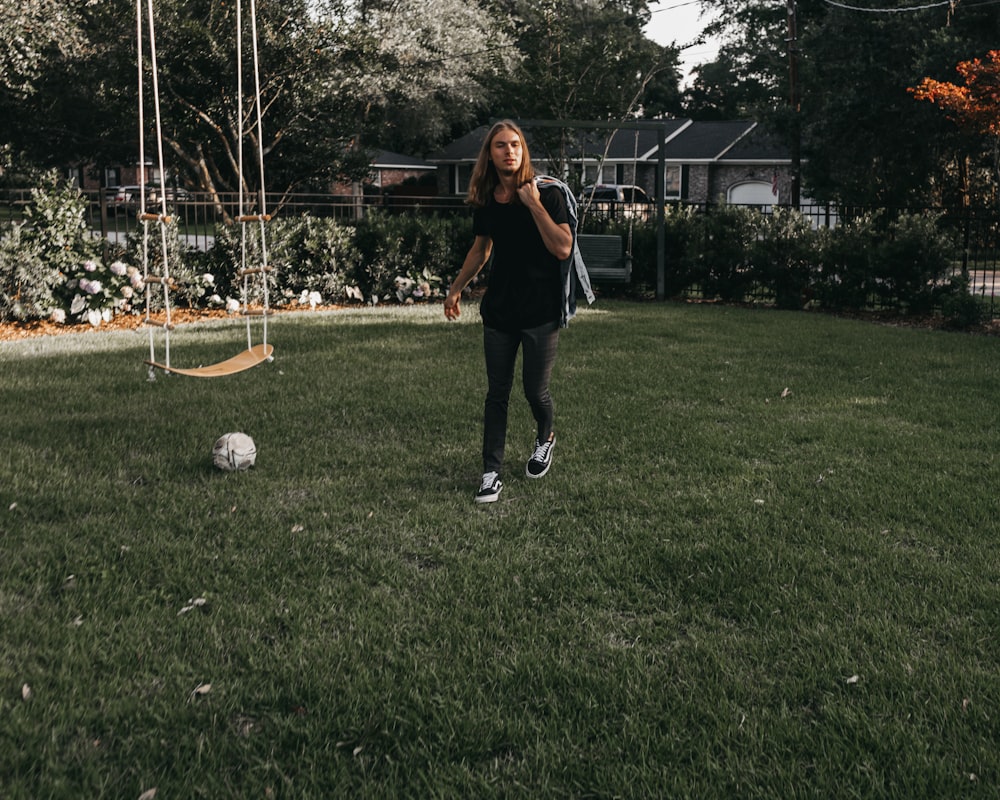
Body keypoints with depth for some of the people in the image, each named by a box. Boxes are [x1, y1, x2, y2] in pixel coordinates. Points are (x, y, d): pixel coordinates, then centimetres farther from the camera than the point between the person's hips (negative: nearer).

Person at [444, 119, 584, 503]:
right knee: (497, 392, 4)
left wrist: (534, 204, -21)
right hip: (499, 310, 4)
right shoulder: (485, 200, 4)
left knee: (535, 390, 3)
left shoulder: (547, 192, -10)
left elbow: (563, 248, -19)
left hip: (541, 311, -4)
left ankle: (545, 438, 37)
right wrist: (456, 288, 22)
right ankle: (491, 473, 10)